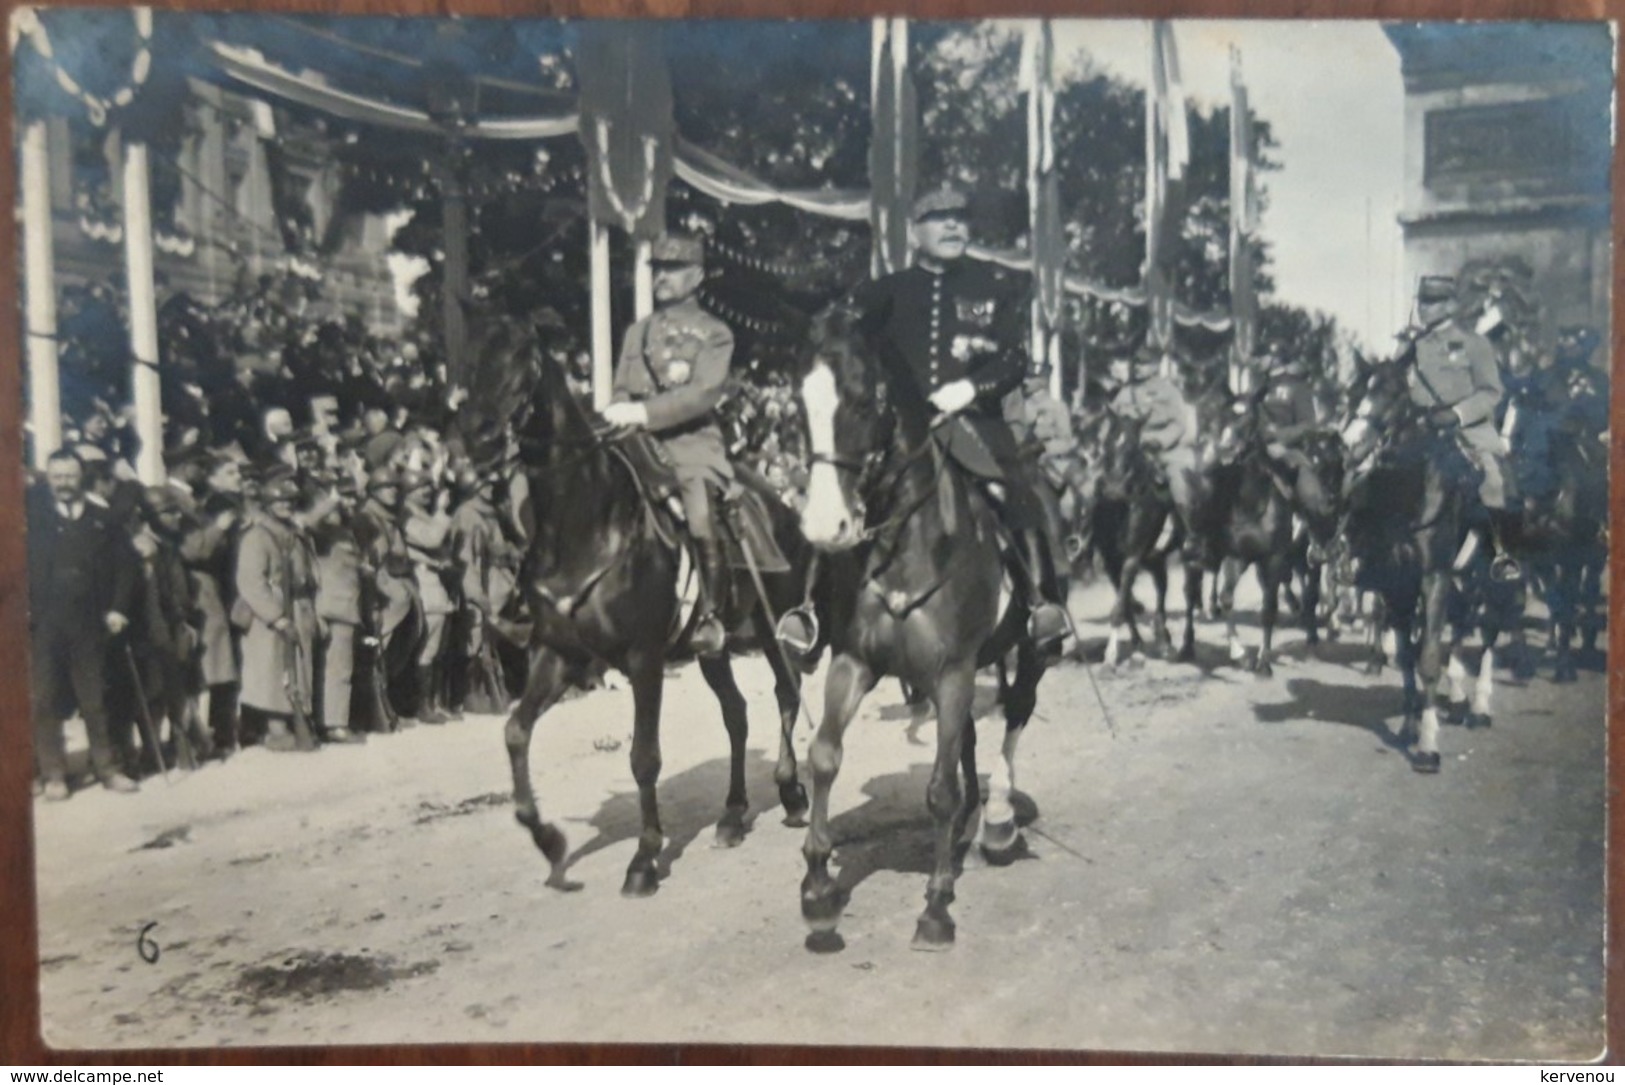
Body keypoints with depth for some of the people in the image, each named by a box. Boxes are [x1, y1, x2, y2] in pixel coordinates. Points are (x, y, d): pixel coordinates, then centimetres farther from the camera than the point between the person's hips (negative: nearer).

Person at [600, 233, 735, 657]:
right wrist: (618, 417, -3)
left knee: (703, 521, -25)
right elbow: (621, 393, 21)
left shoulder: (715, 334, 6)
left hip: (692, 445, -5)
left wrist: (644, 411, -21)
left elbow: (704, 392, -10)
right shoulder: (638, 332, 21)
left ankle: (711, 614, -9)